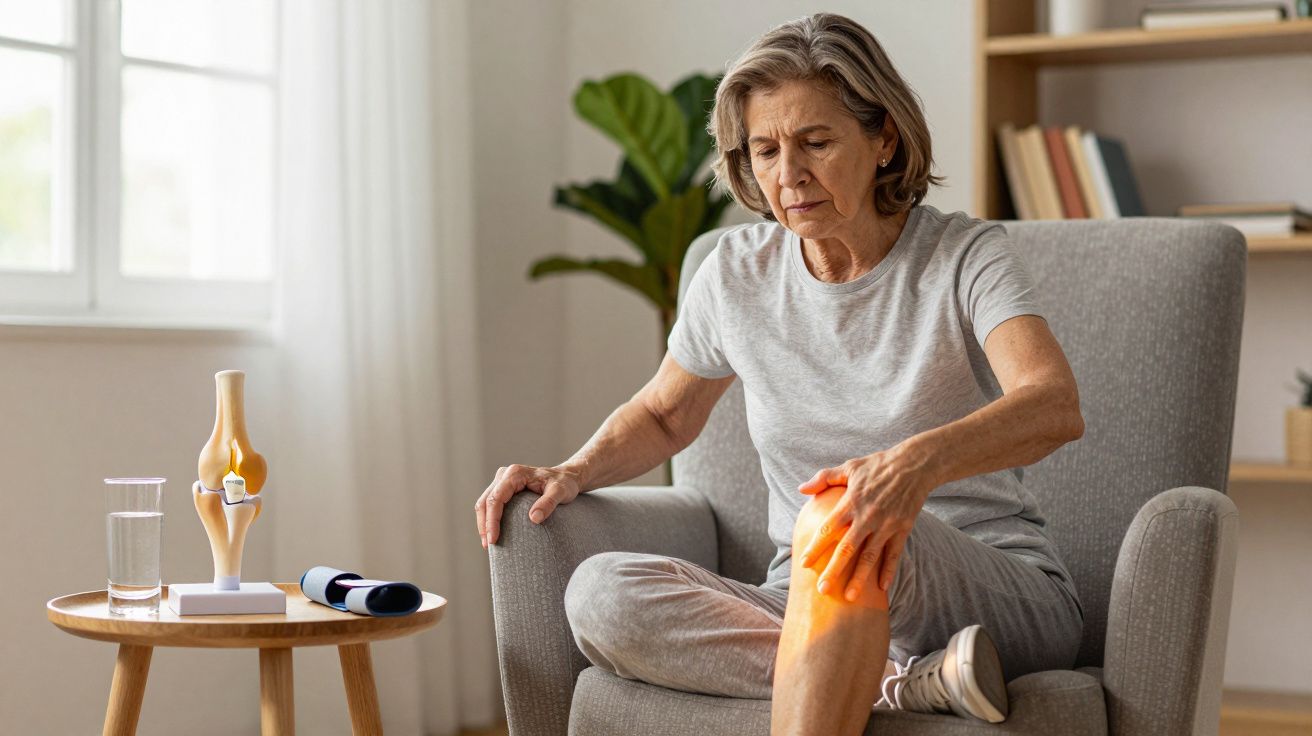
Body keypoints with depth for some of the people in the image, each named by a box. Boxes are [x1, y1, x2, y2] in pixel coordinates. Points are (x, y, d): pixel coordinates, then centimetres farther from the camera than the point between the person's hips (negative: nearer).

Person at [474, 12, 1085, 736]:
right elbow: (663, 413, 23)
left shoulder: (966, 257, -7)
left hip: (1010, 600, -4)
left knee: (841, 517, -38)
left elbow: (1055, 407, -26)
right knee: (601, 595, -23)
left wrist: (919, 460, -46)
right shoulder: (738, 272, 6)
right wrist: (573, 473, 2)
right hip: (818, 614, 5)